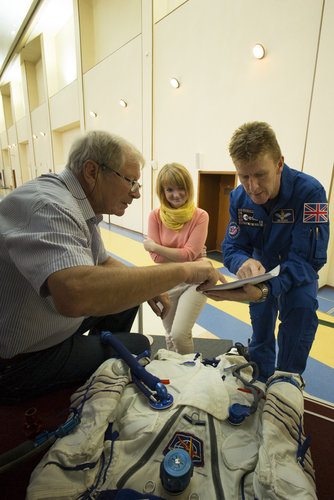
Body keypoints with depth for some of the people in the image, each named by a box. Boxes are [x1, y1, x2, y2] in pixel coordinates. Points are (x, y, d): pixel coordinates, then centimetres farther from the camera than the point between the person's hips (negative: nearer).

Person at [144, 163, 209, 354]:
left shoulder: (200, 216, -12)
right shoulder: (156, 216, -6)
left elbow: (189, 254, -19)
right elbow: (157, 257, -12)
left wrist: (153, 246, -13)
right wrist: (186, 255, -17)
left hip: (193, 282, -3)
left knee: (179, 334, -13)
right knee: (170, 337, 16)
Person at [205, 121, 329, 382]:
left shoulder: (310, 191, -29)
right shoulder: (239, 197, -16)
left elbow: (306, 259, -34)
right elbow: (232, 247, -13)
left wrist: (264, 290, -52)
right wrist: (244, 262, -39)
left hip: (299, 271, -3)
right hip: (261, 267, 3)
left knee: (302, 306, -29)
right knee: (260, 321, 8)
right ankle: (261, 382, 36)